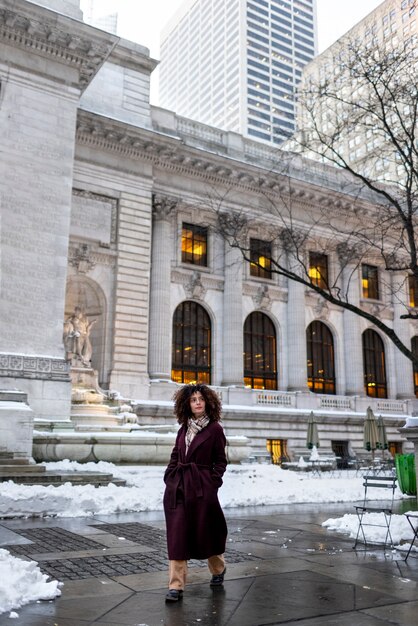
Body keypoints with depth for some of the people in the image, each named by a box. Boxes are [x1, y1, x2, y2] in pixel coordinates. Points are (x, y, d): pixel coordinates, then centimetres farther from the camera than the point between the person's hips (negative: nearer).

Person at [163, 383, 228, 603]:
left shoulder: (214, 428, -3)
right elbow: (175, 456, 15)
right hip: (177, 487, 4)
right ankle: (176, 586, 6)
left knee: (205, 531, 9)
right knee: (177, 535, 0)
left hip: (202, 487, -4)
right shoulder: (184, 428, 10)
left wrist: (213, 482, -10)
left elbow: (221, 460, -1)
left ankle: (218, 569, 37)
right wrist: (169, 477, 4)